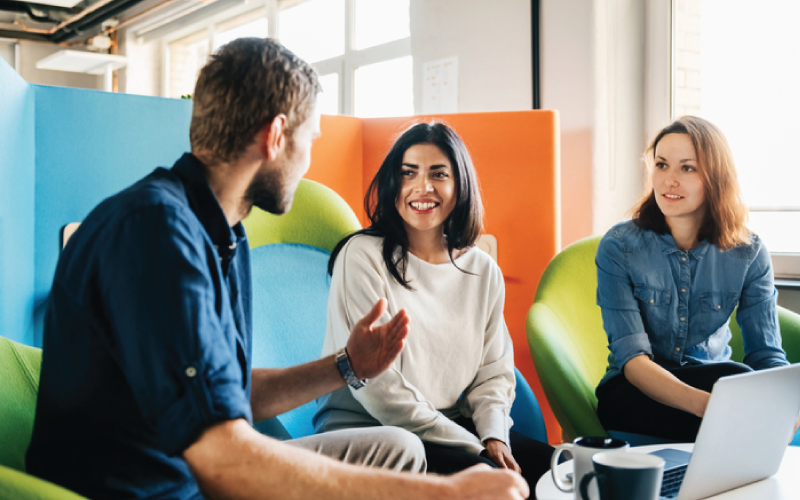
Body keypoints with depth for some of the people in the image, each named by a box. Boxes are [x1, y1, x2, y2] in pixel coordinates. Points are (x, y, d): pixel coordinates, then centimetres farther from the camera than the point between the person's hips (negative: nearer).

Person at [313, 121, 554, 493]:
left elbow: (494, 373, 11)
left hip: (452, 427, 6)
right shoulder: (363, 257, -9)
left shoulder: (484, 272, 9)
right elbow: (375, 385, -15)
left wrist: (494, 437, -11)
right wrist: (473, 448, -15)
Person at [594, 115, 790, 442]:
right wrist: (705, 404, -39)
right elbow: (631, 359, -19)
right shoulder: (619, 247, -11)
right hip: (632, 393, -3)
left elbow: (767, 353, -5)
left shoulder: (748, 255, -3)